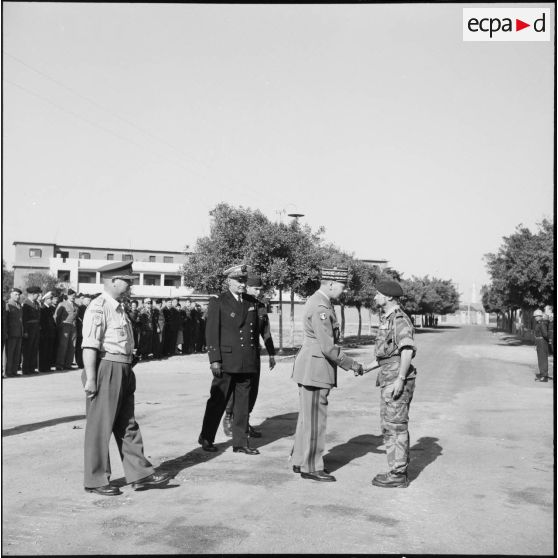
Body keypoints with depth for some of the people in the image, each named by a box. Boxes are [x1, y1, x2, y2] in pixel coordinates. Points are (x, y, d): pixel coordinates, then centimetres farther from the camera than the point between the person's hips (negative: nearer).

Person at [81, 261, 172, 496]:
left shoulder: (119, 308, 15)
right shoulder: (98, 308, -14)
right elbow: (89, 346, -20)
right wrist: (90, 379, -22)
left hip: (123, 371, 10)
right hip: (106, 370, -10)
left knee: (127, 426, 13)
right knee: (100, 427, 2)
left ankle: (140, 474, 20)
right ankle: (95, 480, 13)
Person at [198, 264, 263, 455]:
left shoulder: (250, 304, 13)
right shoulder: (217, 302, -2)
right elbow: (212, 332, -8)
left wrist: (256, 359, 14)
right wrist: (214, 360, -14)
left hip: (247, 363, 5)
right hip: (226, 362, -5)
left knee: (243, 403, 8)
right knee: (217, 401, 5)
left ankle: (241, 442, 16)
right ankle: (206, 438, 21)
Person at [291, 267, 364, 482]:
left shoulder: (320, 302, 13)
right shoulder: (320, 308, -20)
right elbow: (328, 347, -22)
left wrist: (348, 364, 15)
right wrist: (352, 365, -12)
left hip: (313, 368, 10)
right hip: (315, 369, -10)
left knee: (308, 417, 17)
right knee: (315, 419, -1)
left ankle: (300, 461, 26)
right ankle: (311, 468, 8)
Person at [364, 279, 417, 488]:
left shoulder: (399, 319, -15)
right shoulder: (387, 319, 17)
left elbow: (407, 350, -24)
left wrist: (400, 379, -28)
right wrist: (367, 368, 23)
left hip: (397, 379, -10)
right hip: (388, 377, 10)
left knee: (395, 426, -5)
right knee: (391, 426, 13)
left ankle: (397, 475, 1)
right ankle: (398, 470, 21)